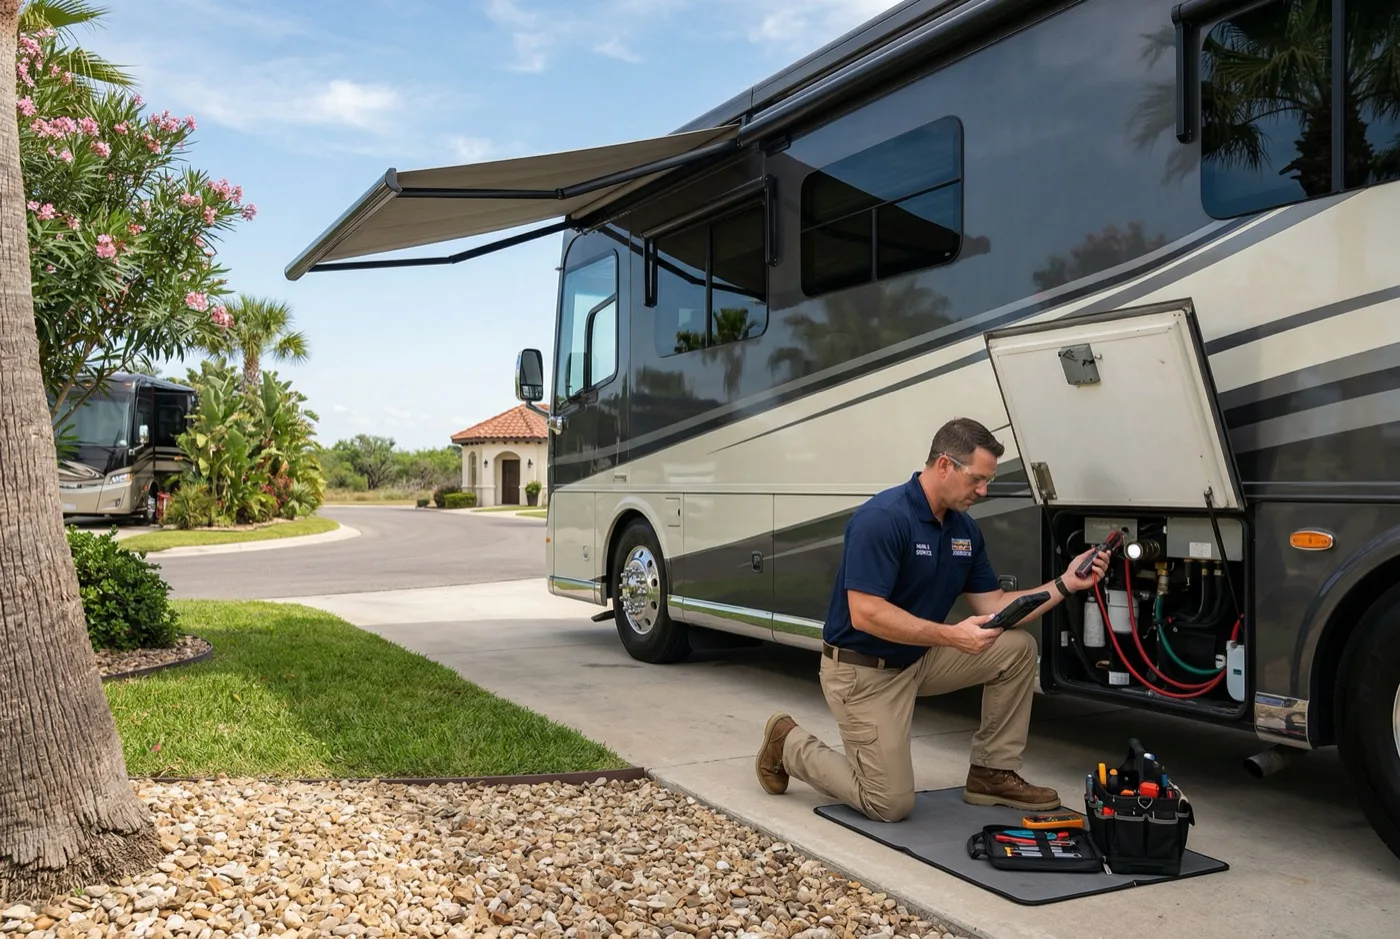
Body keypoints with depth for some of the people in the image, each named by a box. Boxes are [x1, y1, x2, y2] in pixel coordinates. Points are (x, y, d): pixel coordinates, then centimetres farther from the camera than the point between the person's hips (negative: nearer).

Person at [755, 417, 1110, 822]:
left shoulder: (964, 527, 1)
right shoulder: (882, 518, -26)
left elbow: (993, 607, 4)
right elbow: (865, 614, -30)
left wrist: (1064, 584, -5)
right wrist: (951, 636, -33)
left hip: (919, 659, 8)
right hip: (863, 670, -8)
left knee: (1017, 647, -4)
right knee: (890, 803, -7)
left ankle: (992, 773, 8)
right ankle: (790, 745, 15)